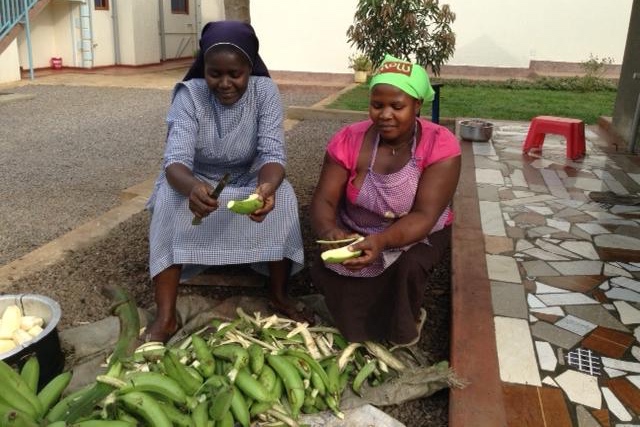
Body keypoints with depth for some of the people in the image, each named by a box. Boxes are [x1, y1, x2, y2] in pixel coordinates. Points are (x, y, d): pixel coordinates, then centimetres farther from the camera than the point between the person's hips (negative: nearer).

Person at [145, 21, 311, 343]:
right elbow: (176, 159, -31)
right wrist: (191, 187, -56)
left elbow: (272, 154, -27)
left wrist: (267, 187, -51)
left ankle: (278, 294, -11)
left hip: (250, 181, 1)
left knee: (282, 196, -29)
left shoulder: (265, 91, -19)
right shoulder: (189, 94, -21)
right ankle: (166, 315, -26)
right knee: (169, 200, -31)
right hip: (195, 182, 0)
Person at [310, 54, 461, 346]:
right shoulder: (349, 140, -16)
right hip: (355, 232, 2)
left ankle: (404, 324, 4)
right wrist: (329, 231, -43)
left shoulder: (440, 146, -22)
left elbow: (424, 216, -29)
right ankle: (359, 323, 12)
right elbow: (324, 201, -19)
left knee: (408, 267, -30)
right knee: (322, 272, -20)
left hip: (419, 234, -2)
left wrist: (381, 242, -49)